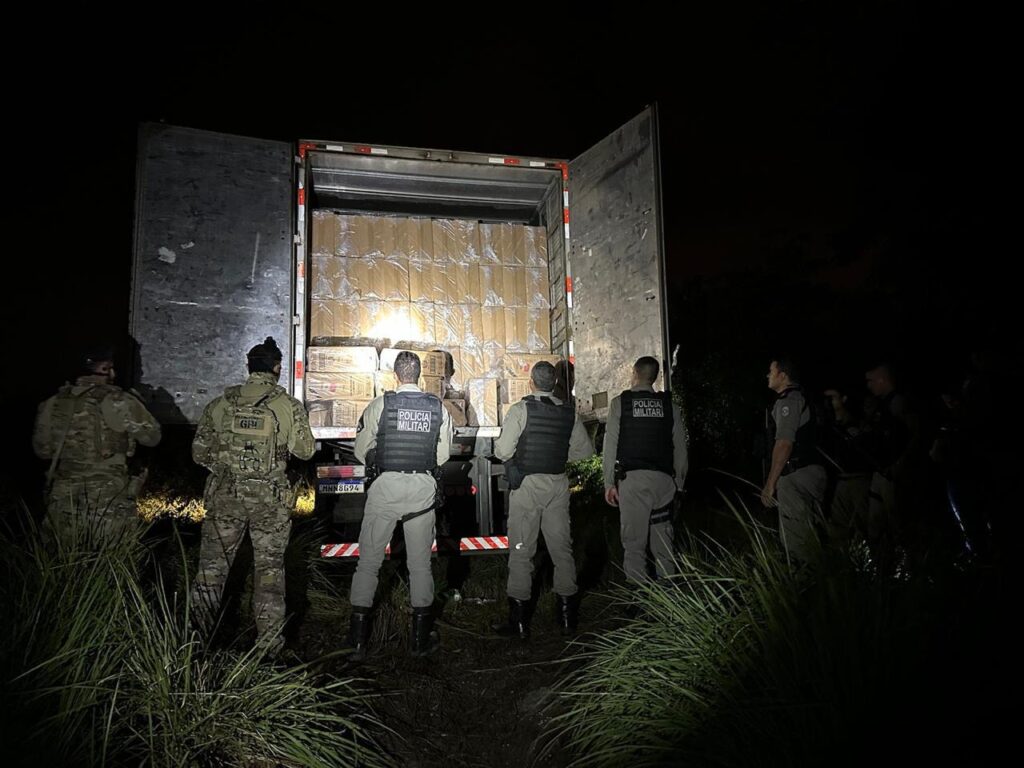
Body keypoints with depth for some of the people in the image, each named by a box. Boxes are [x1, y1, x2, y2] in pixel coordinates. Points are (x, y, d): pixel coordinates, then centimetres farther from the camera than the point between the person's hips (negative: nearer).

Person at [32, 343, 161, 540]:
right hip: (108, 501, -4)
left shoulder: (54, 403, 2)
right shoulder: (120, 402, -11)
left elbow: (41, 449, 12)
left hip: (63, 501, 4)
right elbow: (152, 437, 0)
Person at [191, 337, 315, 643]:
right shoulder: (289, 406, -7)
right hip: (270, 500, -1)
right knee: (269, 567, 11)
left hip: (225, 494, 2)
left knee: (213, 564, 14)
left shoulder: (220, 404, 0)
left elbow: (199, 452, 4)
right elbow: (306, 451, -2)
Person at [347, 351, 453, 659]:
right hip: (424, 488, 2)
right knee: (420, 563, 13)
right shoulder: (438, 408, -1)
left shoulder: (379, 405, -7)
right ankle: (421, 638, 22)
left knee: (369, 560, 9)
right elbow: (443, 454, 4)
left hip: (385, 486, -2)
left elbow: (361, 451, 1)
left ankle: (358, 640, 13)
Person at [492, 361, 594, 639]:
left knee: (521, 551, 4)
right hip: (558, 483, 4)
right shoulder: (569, 412, 2)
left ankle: (520, 623, 10)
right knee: (561, 548, 12)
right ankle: (568, 618, 22)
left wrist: (511, 457, 8)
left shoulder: (520, 409, -10)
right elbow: (584, 449, 10)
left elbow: (502, 451, -14)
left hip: (526, 483, -4)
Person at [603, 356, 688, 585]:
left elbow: (611, 444, -1)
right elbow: (680, 448, 8)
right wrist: (678, 483, 15)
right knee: (663, 541, 10)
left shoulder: (620, 402, 2)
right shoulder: (670, 406, 8)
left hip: (632, 478, -2)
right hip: (664, 478, 3)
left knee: (634, 542, 2)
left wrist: (609, 483, 3)